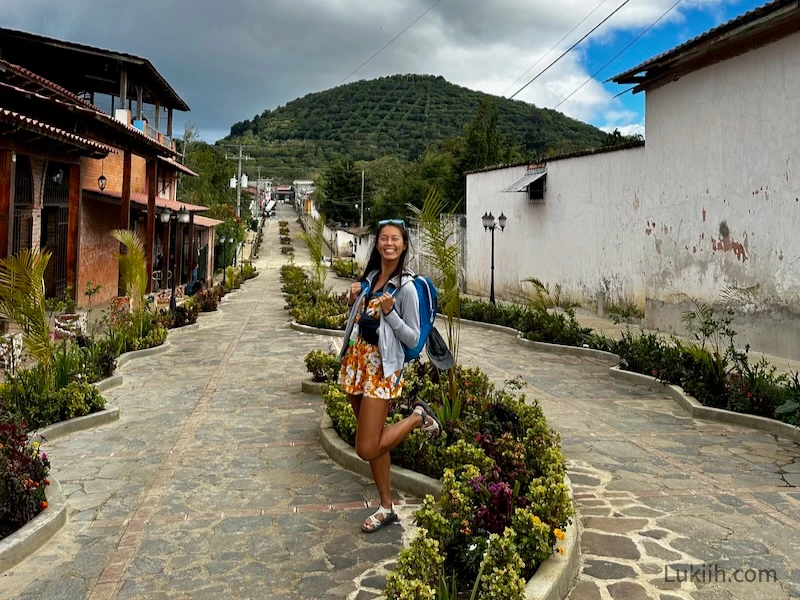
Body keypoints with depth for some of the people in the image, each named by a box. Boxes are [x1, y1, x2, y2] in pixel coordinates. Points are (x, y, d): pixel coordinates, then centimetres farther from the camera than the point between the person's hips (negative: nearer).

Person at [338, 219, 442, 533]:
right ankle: (386, 507, 26)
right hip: (356, 359, 7)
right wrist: (353, 301, -1)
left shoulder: (405, 287, -12)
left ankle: (418, 417, 12)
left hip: (382, 366, -7)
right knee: (372, 443, 13)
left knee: (367, 449, -9)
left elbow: (413, 338, -12)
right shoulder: (370, 276, 8)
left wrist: (389, 312, -23)